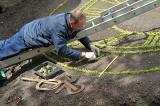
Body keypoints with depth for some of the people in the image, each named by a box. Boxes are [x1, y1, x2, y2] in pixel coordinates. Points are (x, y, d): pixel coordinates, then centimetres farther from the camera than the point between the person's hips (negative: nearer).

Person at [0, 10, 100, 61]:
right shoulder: (59, 28, -40)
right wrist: (84, 54, -35)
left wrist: (91, 45, -12)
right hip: (26, 37, -8)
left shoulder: (71, 17, -14)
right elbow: (62, 50, -37)